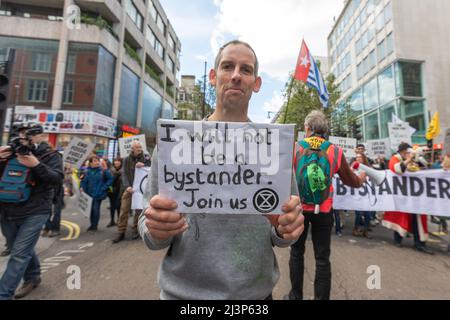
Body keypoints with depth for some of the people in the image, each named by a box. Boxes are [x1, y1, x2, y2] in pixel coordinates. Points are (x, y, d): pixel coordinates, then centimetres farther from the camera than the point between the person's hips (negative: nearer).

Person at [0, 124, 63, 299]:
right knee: (24, 250, 19)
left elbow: (58, 179, -14)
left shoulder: (51, 155, -3)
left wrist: (36, 165, -25)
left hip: (35, 212, -5)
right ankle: (32, 277, 38)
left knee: (19, 254, -4)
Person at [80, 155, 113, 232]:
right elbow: (84, 181, 9)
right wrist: (83, 188, -5)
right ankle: (92, 225, 27)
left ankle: (95, 225, 14)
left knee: (96, 209, -2)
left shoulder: (103, 171, -7)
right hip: (90, 194, 3)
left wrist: (104, 187, -8)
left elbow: (110, 179, -4)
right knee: (91, 209, 10)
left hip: (99, 194, -3)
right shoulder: (88, 172, 1)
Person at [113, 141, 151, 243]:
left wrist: (144, 165, -19)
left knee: (139, 210, 7)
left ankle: (135, 231, 22)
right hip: (129, 188, 1)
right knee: (124, 210, 0)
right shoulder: (127, 159, 3)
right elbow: (124, 173, -5)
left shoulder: (146, 157, 2)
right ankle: (121, 233, 12)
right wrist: (127, 186, -20)